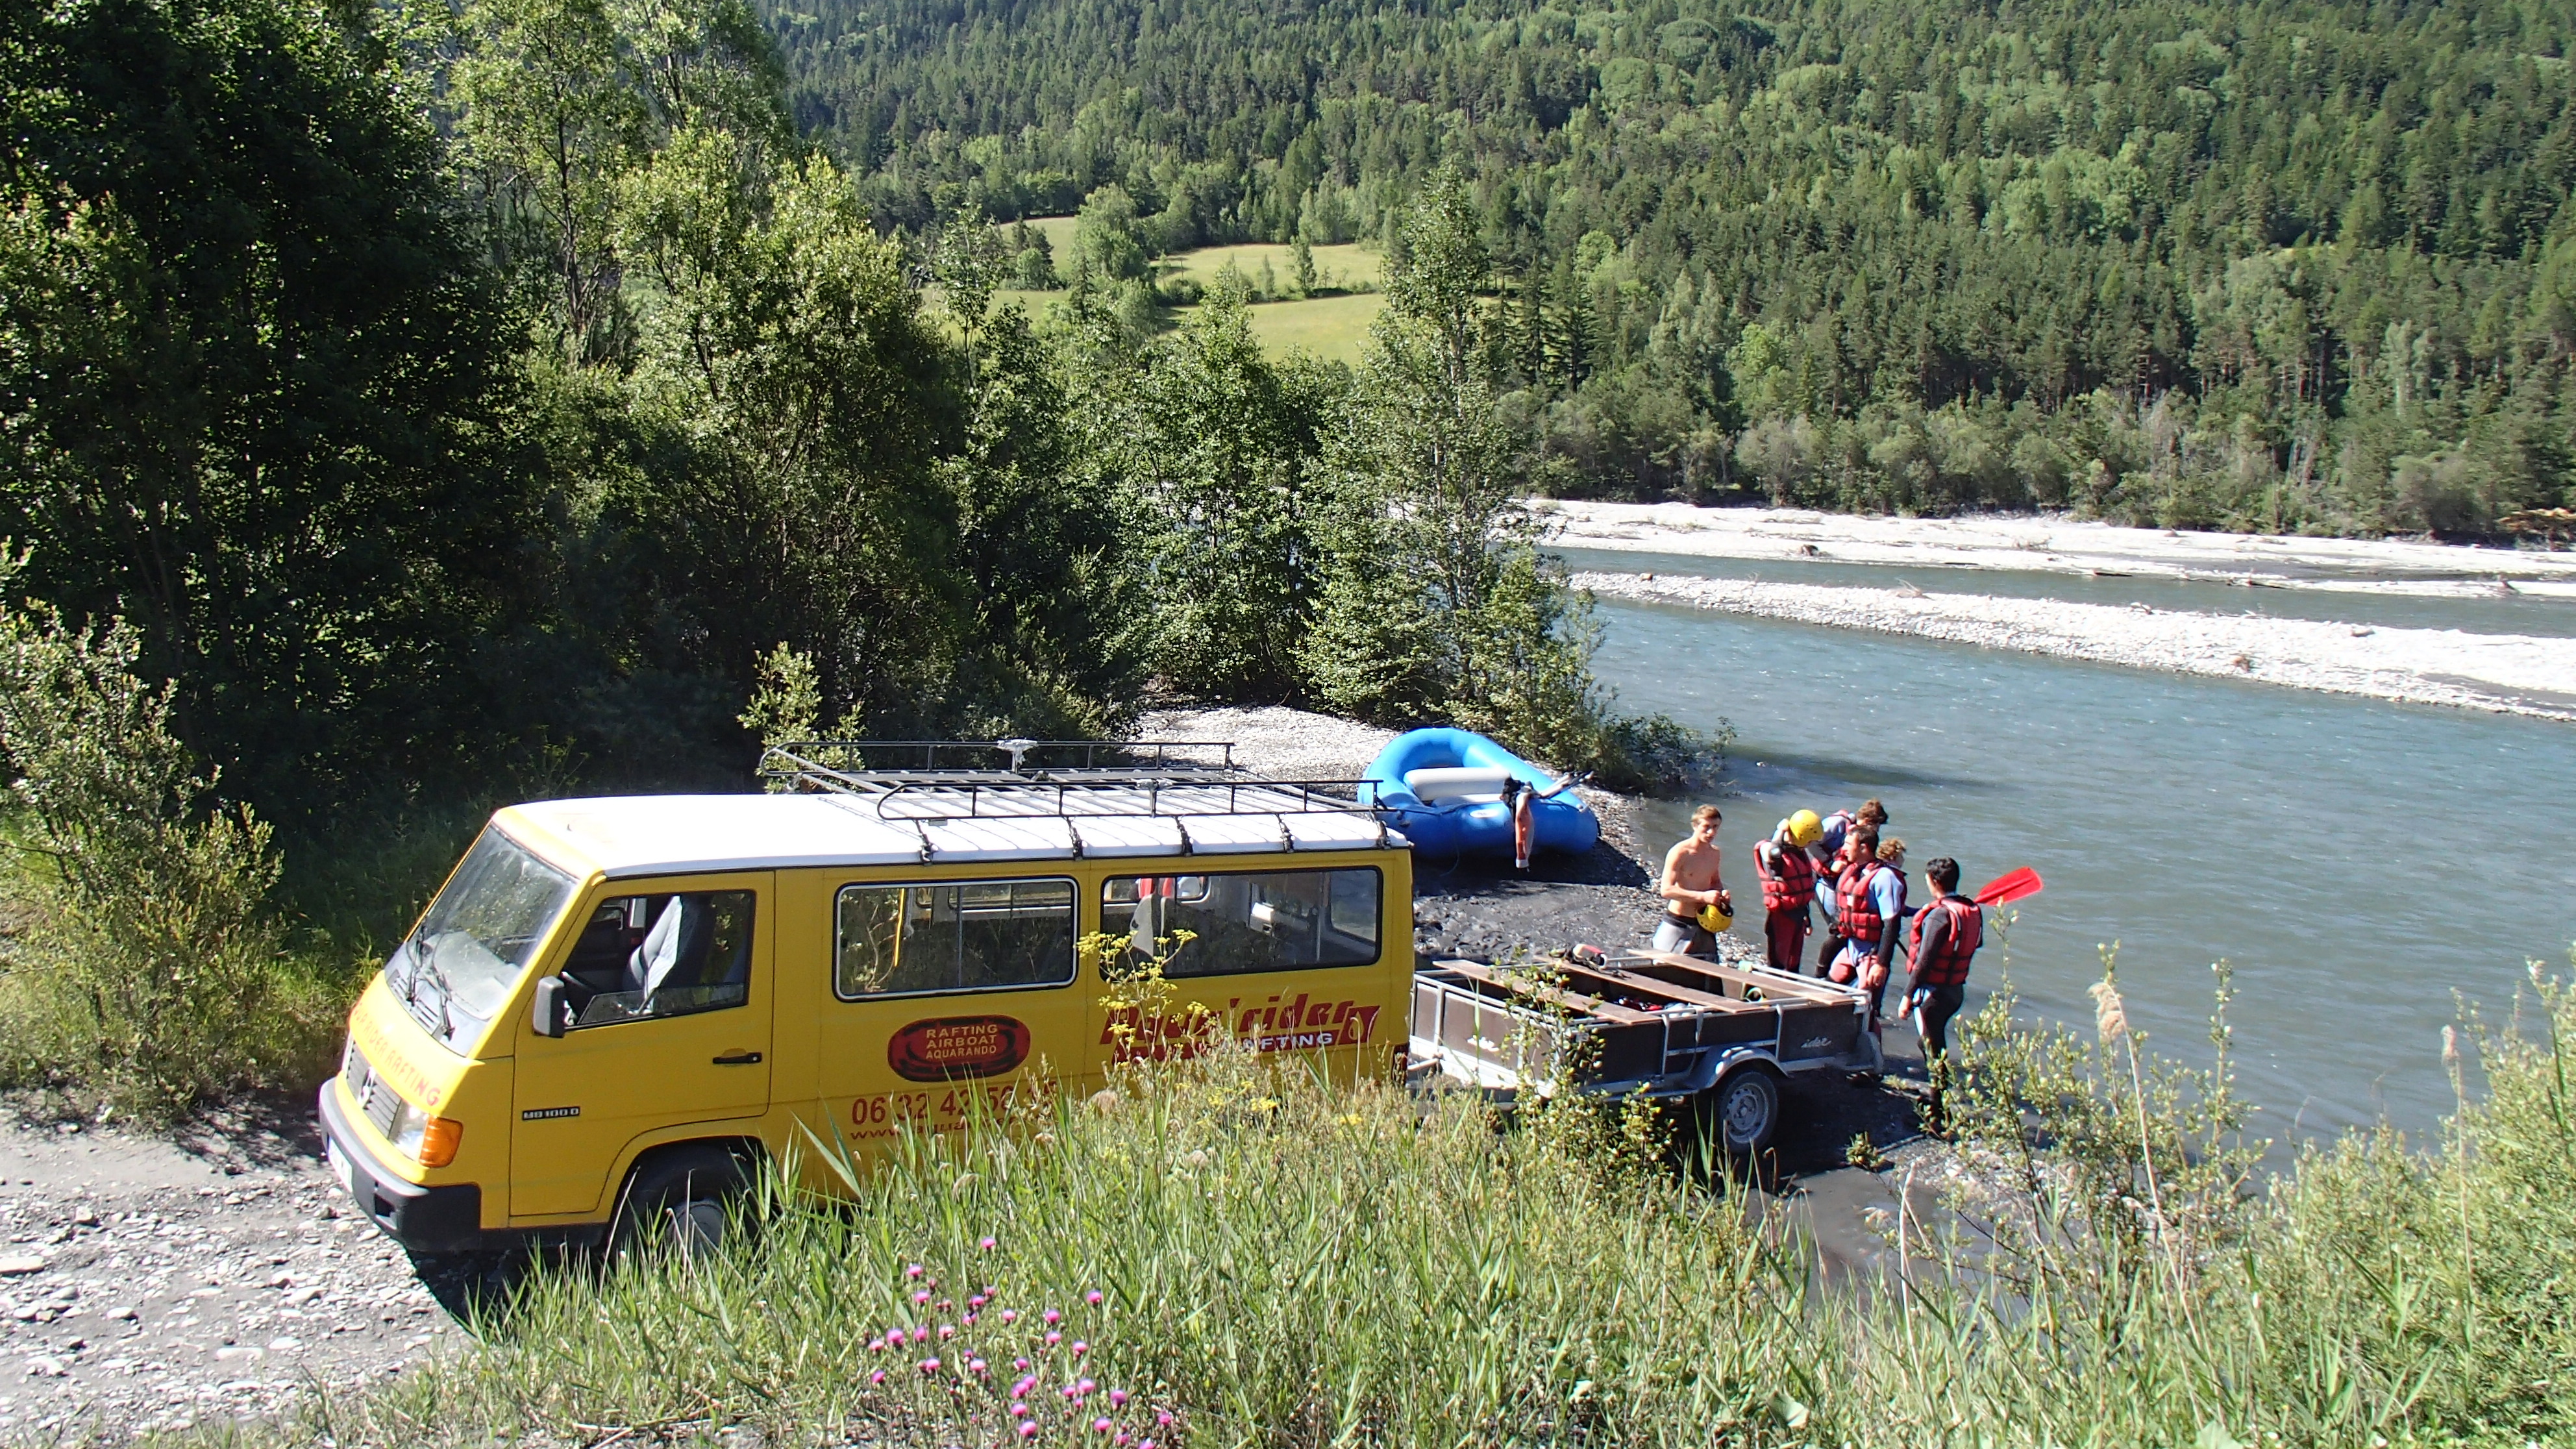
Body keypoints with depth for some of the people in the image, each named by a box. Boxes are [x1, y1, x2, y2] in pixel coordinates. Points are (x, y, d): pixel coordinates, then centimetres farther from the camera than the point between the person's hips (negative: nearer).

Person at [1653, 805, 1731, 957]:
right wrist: (1703, 896, -27)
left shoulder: (1714, 853, 7)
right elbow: (1667, 890, -23)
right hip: (1676, 925, -6)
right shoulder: (1679, 853, -15)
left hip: (1703, 925, 6)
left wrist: (1721, 894, 1)